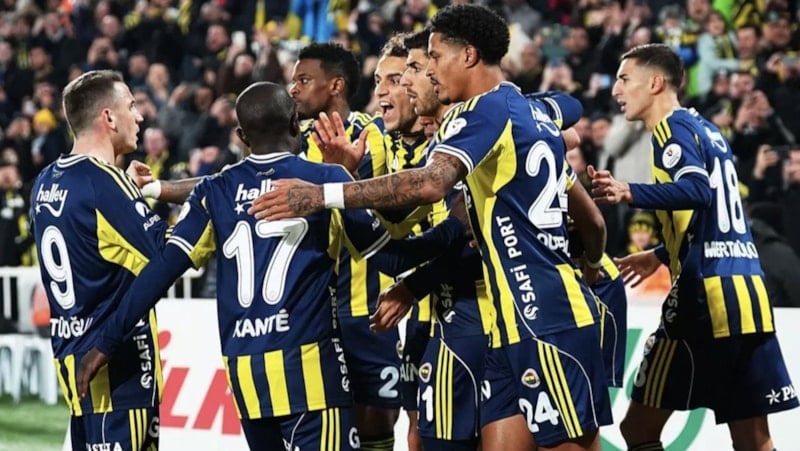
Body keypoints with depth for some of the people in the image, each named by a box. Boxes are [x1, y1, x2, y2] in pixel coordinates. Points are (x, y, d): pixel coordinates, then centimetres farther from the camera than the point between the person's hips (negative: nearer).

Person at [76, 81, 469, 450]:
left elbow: (162, 271, 1)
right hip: (307, 361, -5)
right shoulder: (327, 181, -1)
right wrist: (453, 230, 17)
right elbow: (392, 257, 4)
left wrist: (107, 342, 6)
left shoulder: (215, 193, 7)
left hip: (244, 369, 5)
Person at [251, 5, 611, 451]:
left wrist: (321, 195, -26)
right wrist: (588, 273, 45)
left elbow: (430, 184, -26)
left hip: (544, 320, -9)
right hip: (525, 321, 9)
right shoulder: (536, 116, 20)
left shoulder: (488, 110, -8)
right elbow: (593, 220, 26)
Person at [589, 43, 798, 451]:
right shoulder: (706, 129, 22)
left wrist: (630, 192, -35)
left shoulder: (673, 127, -3)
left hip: (707, 295, -8)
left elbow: (699, 191, -22)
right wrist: (661, 255, 45)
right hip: (748, 291, 8)